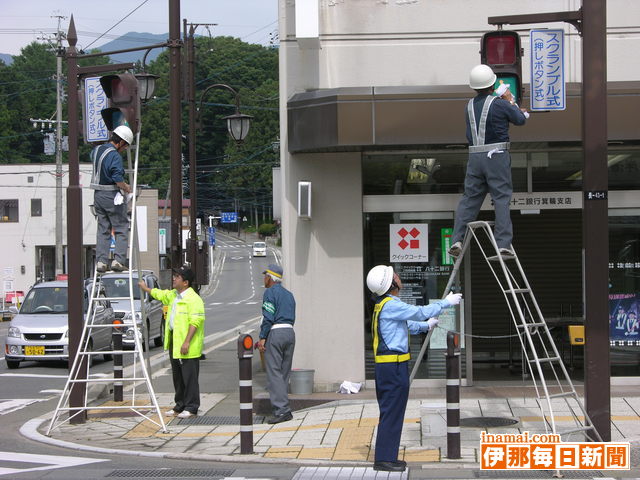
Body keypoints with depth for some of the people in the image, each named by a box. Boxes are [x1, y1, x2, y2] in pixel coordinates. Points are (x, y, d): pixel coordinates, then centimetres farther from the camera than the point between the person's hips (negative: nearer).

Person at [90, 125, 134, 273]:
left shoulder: (96, 150, 9)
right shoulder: (115, 156, -17)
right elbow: (118, 180, -22)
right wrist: (127, 188, -4)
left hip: (98, 194, 7)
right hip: (111, 195, -7)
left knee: (103, 229, 12)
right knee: (121, 228, 1)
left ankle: (101, 261, 7)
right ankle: (118, 260, -7)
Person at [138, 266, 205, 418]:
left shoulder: (193, 299, -16)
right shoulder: (173, 295, 14)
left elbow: (195, 322, -22)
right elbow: (159, 294, 35)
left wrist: (187, 342, -26)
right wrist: (145, 288, 44)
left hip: (188, 347, -10)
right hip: (174, 343, 10)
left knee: (189, 376, -6)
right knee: (177, 376, 15)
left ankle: (191, 407, -2)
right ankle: (180, 405, 23)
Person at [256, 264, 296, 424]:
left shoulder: (270, 292, -4)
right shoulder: (289, 294, 19)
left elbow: (268, 317, -13)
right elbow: (292, 318, 16)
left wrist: (262, 338, -12)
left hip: (275, 333, -8)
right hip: (290, 332, 8)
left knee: (274, 372, -8)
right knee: (285, 373, 11)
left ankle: (281, 409, -16)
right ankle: (284, 410, 11)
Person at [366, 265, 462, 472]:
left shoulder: (384, 305, 17)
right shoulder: (390, 305, -16)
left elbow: (405, 324, 32)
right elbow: (420, 312, -16)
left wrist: (425, 326, 38)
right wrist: (446, 302, -6)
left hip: (386, 366, 11)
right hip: (393, 364, -11)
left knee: (390, 412, 14)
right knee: (392, 412, -8)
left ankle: (386, 457, 18)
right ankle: (384, 459, -7)